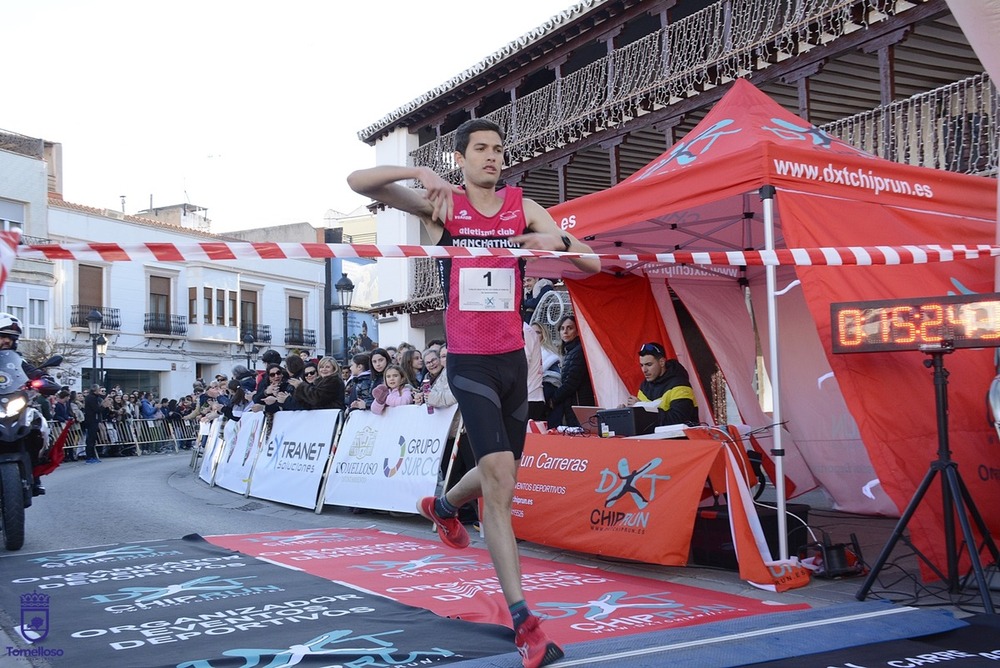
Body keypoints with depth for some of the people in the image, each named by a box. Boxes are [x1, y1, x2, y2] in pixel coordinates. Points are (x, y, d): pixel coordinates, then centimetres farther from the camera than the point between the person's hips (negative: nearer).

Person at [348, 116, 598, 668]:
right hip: (469, 361, -4)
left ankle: (443, 506, 53)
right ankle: (523, 621, -11)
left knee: (500, 479, 18)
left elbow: (592, 263, 2)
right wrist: (418, 172, -22)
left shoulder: (524, 208, 6)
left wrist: (557, 241, -19)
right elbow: (358, 182, -7)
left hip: (513, 357, 5)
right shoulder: (441, 206, -2)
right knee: (499, 478, -16)